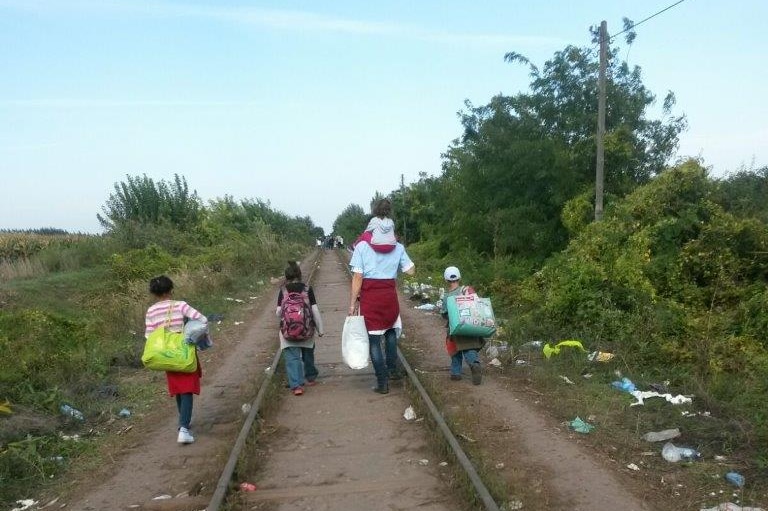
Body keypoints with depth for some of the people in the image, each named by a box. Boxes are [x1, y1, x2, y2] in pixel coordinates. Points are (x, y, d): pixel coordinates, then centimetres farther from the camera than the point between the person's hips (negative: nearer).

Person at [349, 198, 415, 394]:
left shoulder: (362, 246, -7)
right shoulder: (397, 246, 1)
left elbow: (357, 277, -10)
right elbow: (411, 271, 7)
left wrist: (352, 303, -4)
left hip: (369, 297, -3)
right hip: (390, 295, 3)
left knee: (374, 339, 5)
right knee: (390, 331, 28)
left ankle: (382, 382, 9)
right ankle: (392, 369, 33)